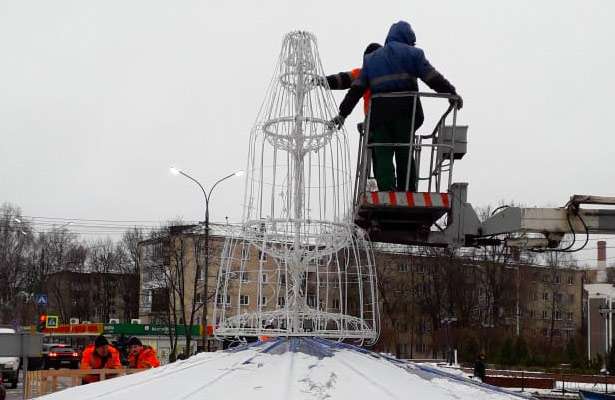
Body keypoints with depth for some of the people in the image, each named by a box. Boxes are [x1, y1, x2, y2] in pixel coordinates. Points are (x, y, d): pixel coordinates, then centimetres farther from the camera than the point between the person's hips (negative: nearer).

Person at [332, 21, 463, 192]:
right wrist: (452, 94, 10)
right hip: (405, 110, -1)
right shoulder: (412, 53, 11)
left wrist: (343, 112, 14)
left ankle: (387, 192, -18)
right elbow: (433, 78, 3)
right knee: (404, 154, 7)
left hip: (379, 112, 1)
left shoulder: (371, 58, 20)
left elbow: (356, 89, 14)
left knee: (382, 155, -2)